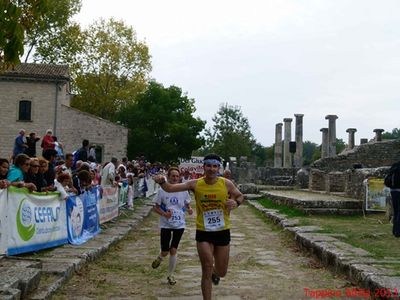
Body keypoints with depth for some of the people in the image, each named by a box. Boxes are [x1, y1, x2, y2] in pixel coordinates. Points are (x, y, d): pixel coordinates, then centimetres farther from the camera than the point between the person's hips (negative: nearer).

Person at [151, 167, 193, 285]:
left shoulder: (183, 191, -2)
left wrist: (189, 209, -12)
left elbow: (187, 204, 11)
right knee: (165, 251, 2)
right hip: (165, 225, -1)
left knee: (173, 250, 4)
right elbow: (156, 207, -3)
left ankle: (170, 275, 21)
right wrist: (164, 214, -21)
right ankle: (160, 258, 40)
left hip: (179, 224, 1)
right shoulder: (162, 191, -8)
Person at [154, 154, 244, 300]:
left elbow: (241, 196, 6)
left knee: (221, 272, 16)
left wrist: (236, 203, -17)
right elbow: (170, 188, -12)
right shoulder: (195, 184, -10)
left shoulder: (226, 184, -10)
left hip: (223, 232, 1)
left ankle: (215, 273, 53)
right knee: (207, 272, -3)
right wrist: (162, 182, -33)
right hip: (203, 232, -1)